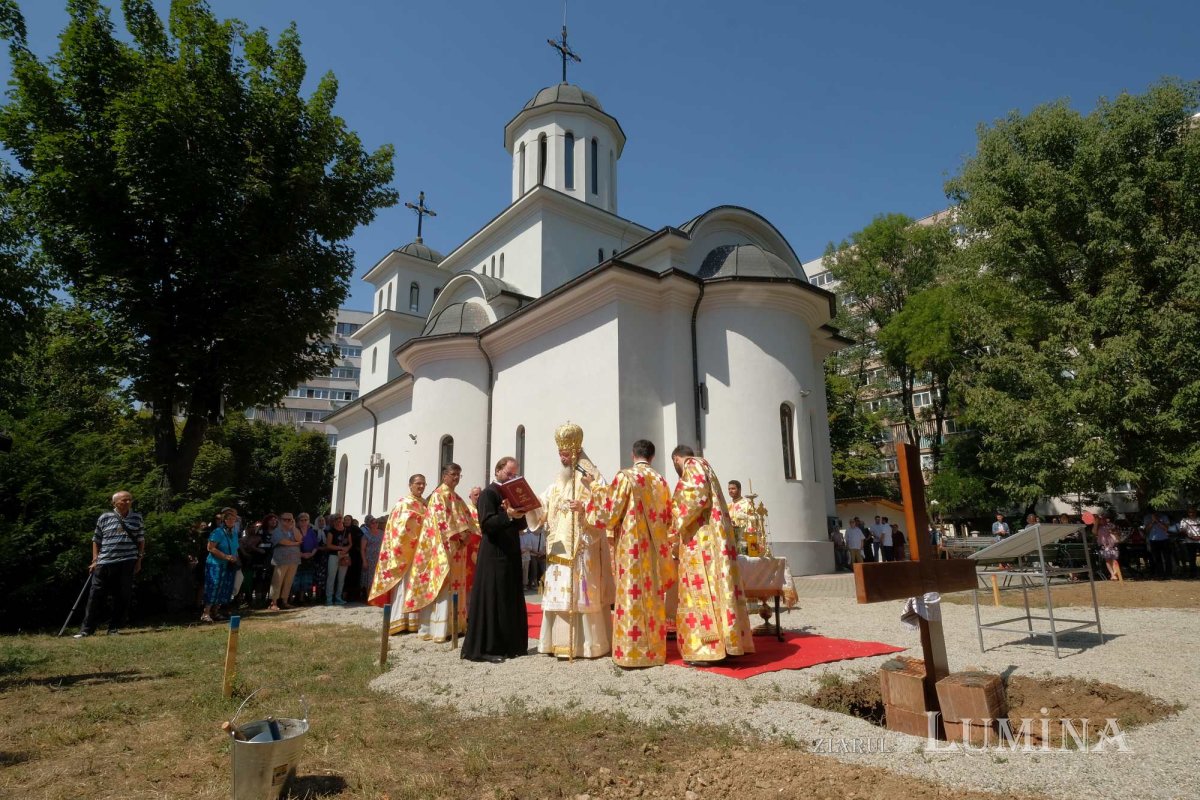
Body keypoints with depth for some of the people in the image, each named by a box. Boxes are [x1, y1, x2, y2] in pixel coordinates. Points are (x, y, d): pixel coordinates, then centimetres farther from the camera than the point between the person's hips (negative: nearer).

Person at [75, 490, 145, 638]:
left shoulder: (137, 518, 7)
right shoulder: (104, 518, 3)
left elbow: (141, 540, 11)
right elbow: (96, 540, 9)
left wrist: (139, 560, 5)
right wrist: (95, 560, 4)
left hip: (127, 563, 1)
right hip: (105, 563, -1)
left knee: (123, 597, 3)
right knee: (96, 596, 3)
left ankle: (114, 628, 14)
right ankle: (86, 629, 12)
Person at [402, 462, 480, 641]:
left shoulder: (456, 497, 20)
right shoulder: (439, 495, -6)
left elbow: (466, 519, 17)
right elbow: (441, 519, -17)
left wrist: (467, 534, -2)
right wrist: (458, 534, -20)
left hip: (457, 546, 9)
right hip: (445, 546, -9)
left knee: (455, 585, 10)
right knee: (444, 586, -10)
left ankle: (454, 625, 15)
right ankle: (440, 629, -9)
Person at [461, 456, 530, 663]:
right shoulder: (488, 493, -7)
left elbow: (522, 524, 10)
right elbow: (486, 523, -19)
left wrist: (518, 514, -11)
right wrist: (508, 515, -33)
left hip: (511, 555, 8)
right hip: (493, 555, -8)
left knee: (511, 601, 10)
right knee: (491, 600, -5)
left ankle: (508, 645, 19)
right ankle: (485, 648, 2)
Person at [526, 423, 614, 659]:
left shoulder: (592, 478, -1)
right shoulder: (556, 484, 18)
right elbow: (541, 511, 12)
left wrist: (584, 509, -29)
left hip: (583, 549, -6)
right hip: (559, 549, 6)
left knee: (583, 594, -6)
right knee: (559, 594, 6)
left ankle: (587, 644, 1)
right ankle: (561, 642, 12)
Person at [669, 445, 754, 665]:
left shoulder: (692, 467, -3)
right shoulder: (702, 468, 25)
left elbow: (696, 497, -18)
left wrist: (678, 522, -7)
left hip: (701, 539, -10)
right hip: (710, 538, 10)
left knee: (702, 589, -10)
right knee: (715, 588, 7)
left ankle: (707, 649, -11)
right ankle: (724, 643, 8)